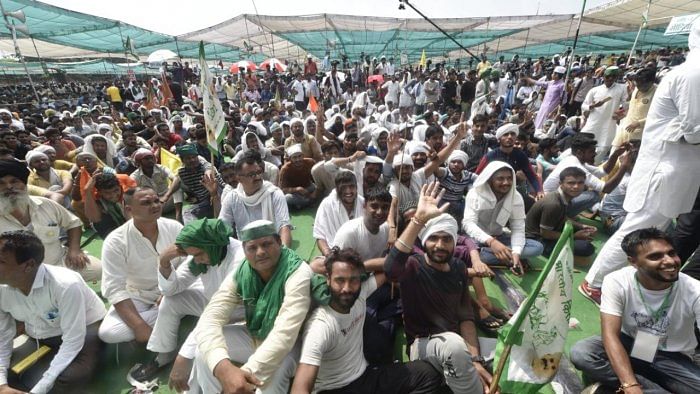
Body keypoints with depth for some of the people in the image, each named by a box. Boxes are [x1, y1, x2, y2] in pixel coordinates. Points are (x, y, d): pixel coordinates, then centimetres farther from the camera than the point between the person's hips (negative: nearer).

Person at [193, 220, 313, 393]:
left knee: (270, 379, -32)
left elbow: (285, 333, -35)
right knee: (204, 349, -14)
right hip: (252, 335, 5)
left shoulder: (298, 272, -29)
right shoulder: (241, 272, -15)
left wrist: (247, 372, -42)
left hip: (286, 344, -4)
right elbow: (210, 319, -24)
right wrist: (223, 368, -42)